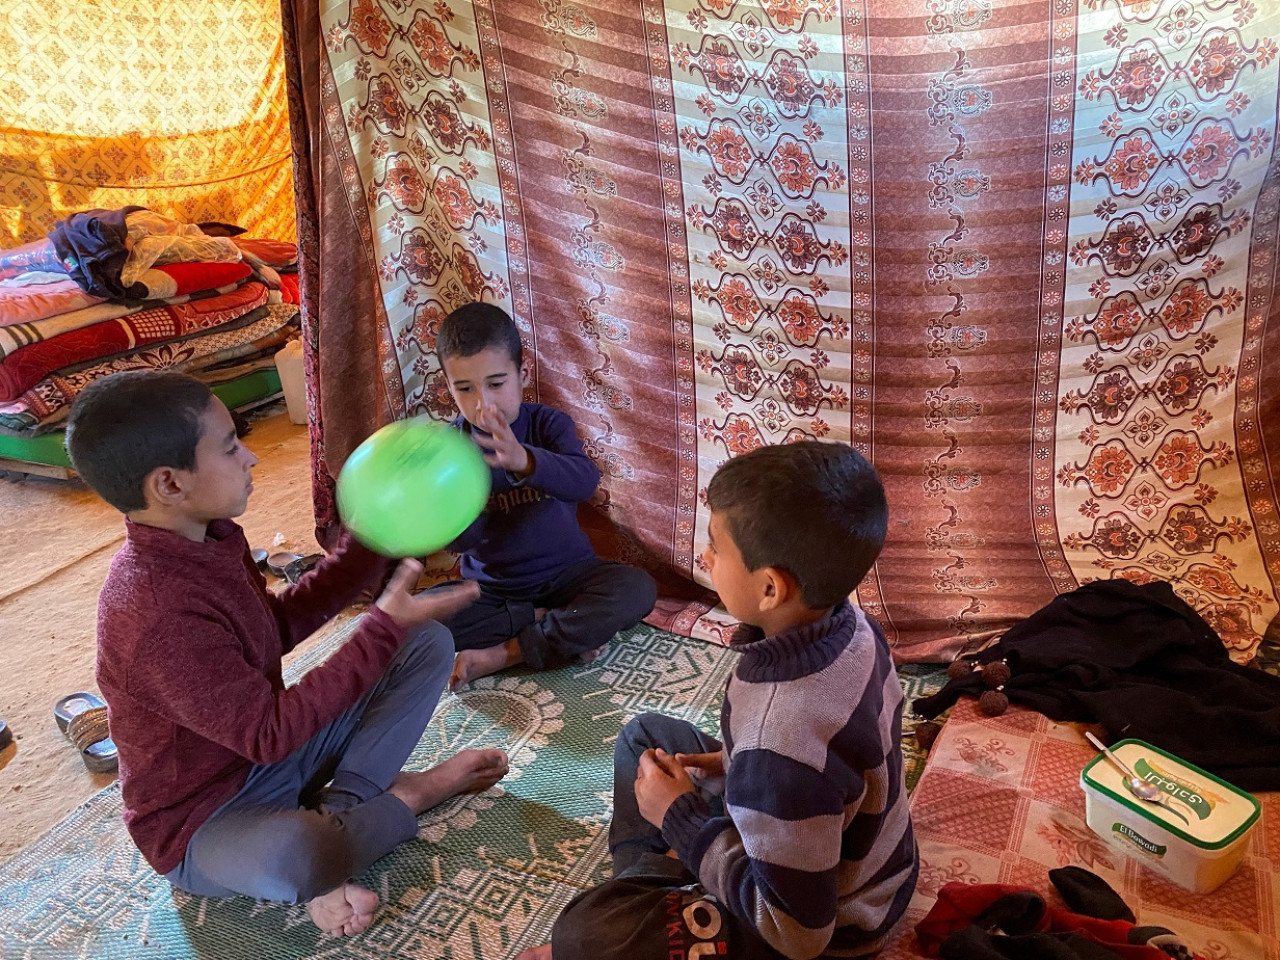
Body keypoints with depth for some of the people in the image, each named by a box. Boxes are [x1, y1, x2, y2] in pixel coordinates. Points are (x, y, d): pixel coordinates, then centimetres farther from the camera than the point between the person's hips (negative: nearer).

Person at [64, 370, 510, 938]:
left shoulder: (208, 537, -4)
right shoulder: (156, 614, -33)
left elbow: (278, 625, 10)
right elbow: (269, 734, -29)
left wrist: (365, 549, 1)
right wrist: (383, 628, -28)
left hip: (268, 749, 9)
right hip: (201, 824, -8)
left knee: (428, 642, 5)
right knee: (295, 856, -44)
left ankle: (337, 813, -8)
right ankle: (405, 798, -10)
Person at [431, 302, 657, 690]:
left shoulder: (548, 423, -10)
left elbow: (585, 480, -31)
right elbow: (461, 541, -13)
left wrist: (524, 461, -51)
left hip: (564, 573, -1)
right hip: (489, 588, 1)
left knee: (637, 589, -27)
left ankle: (506, 653, -20)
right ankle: (552, 624, -14)